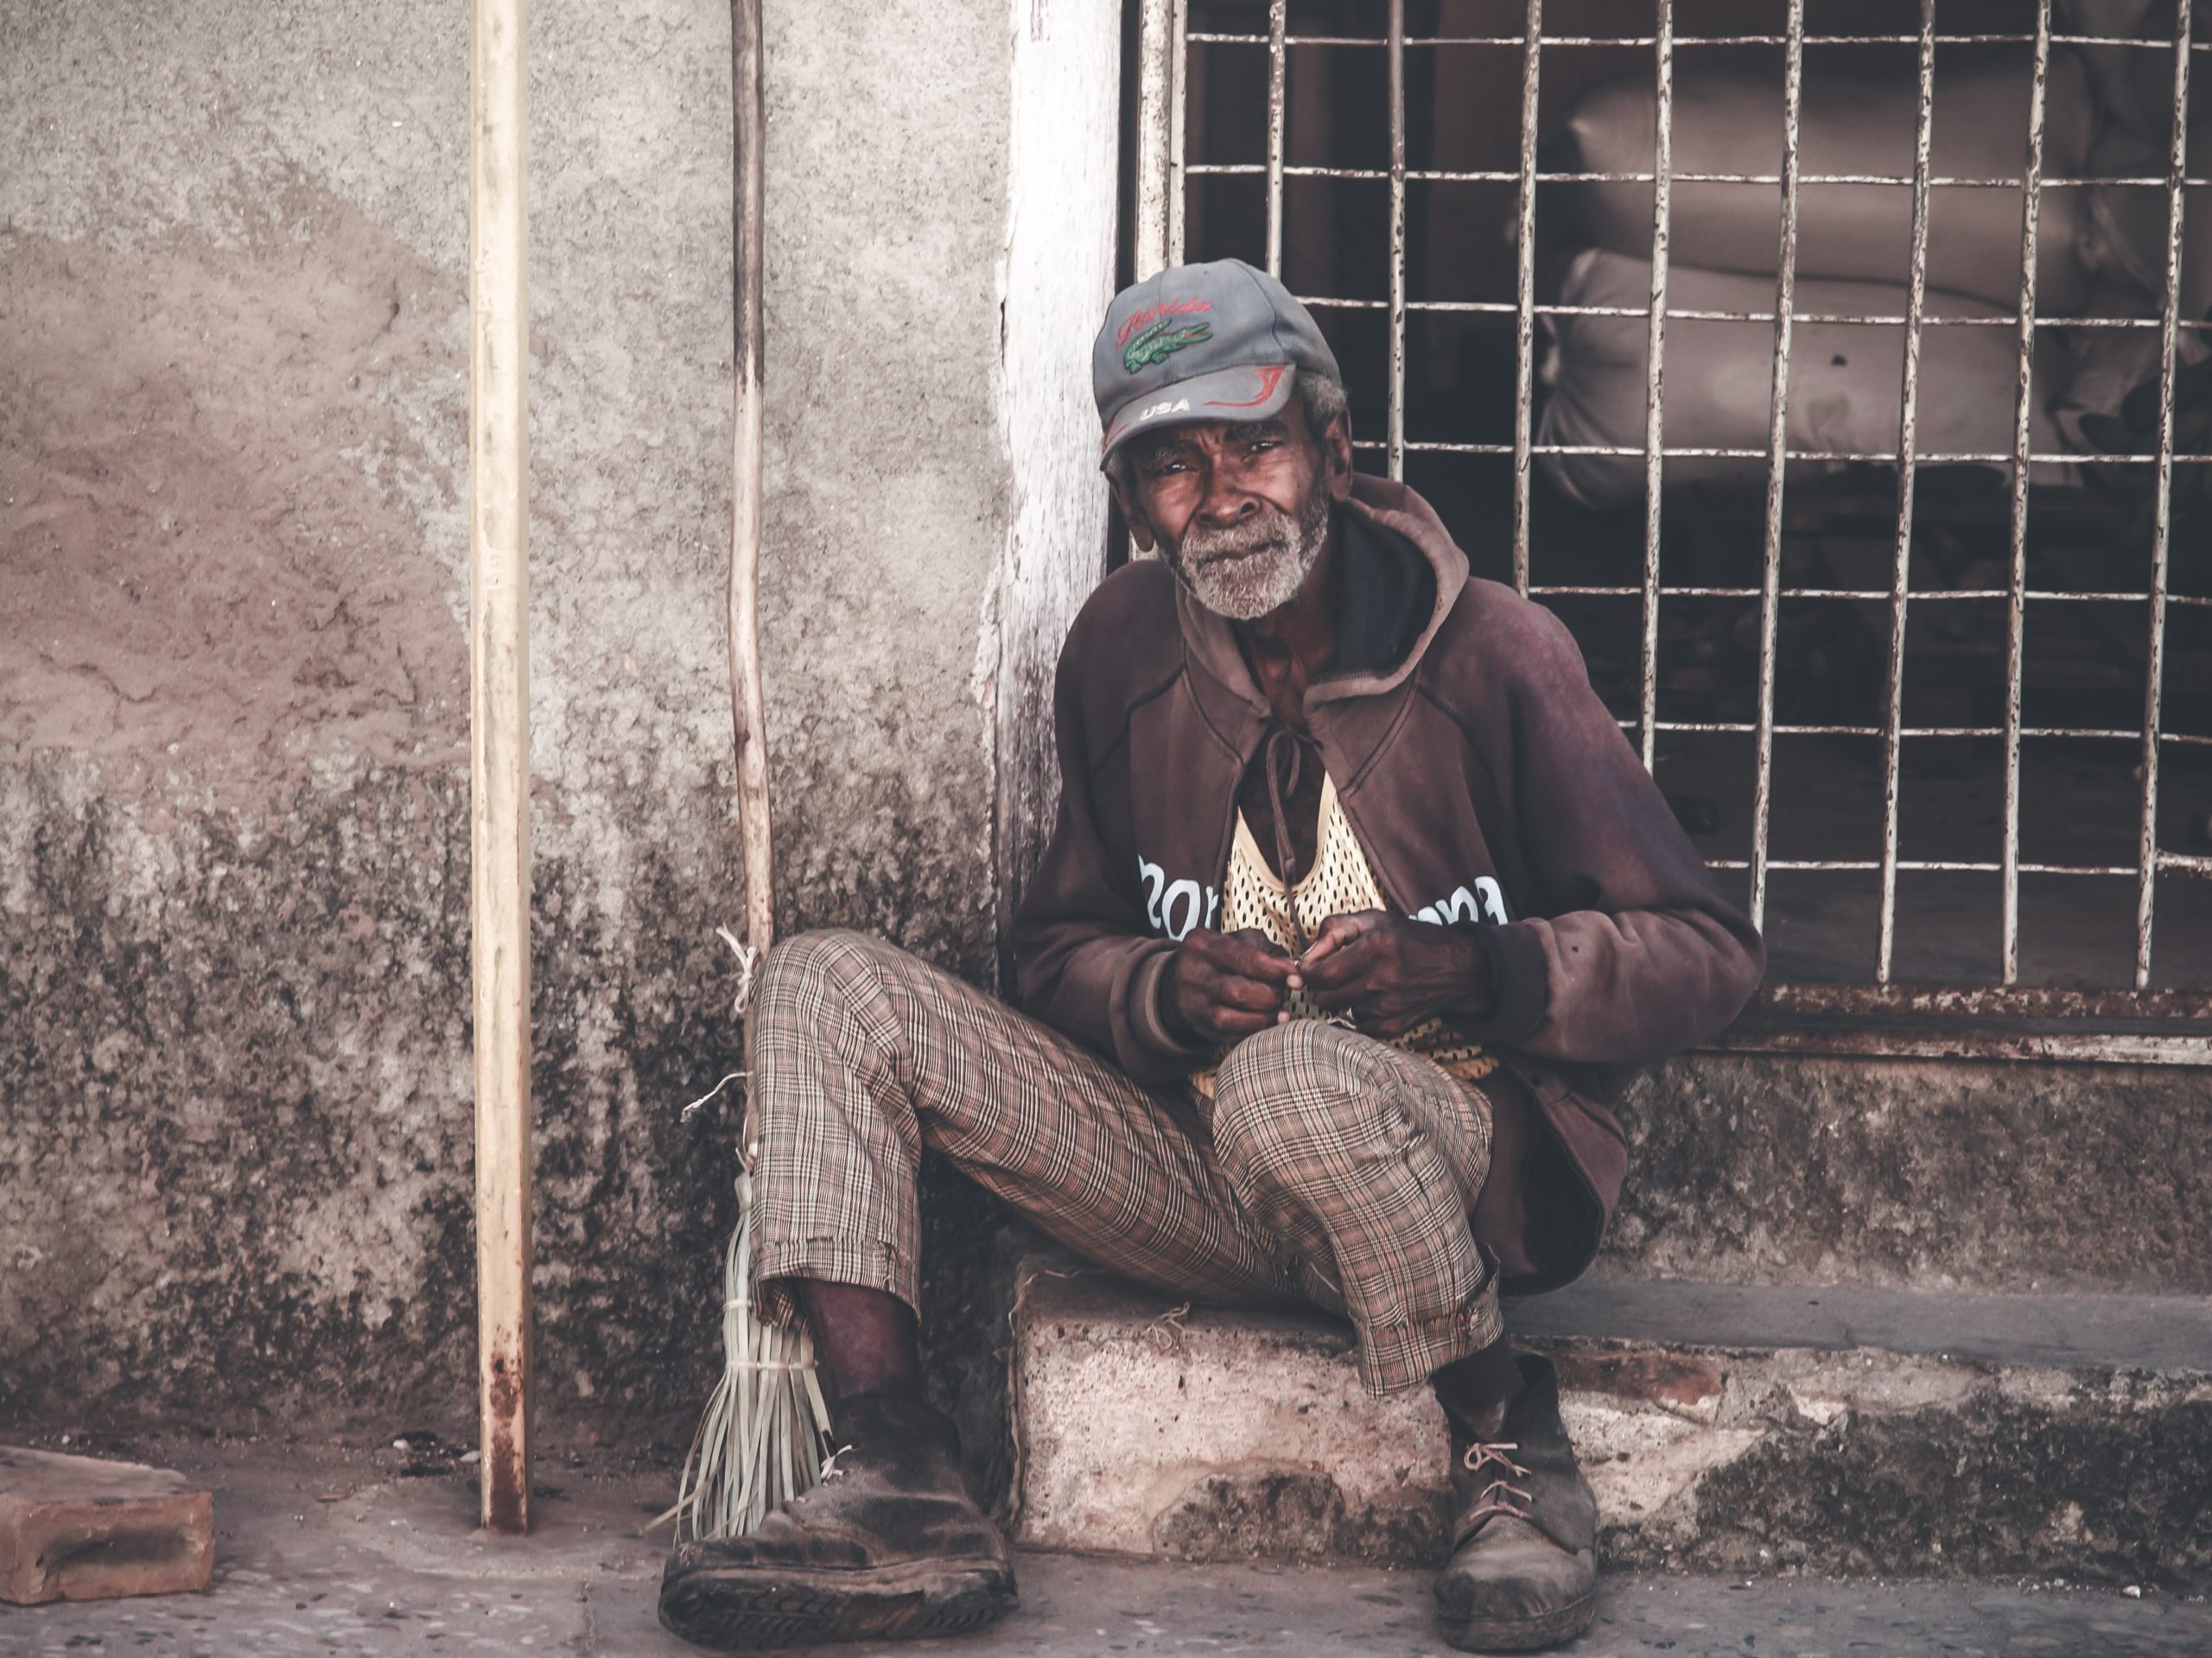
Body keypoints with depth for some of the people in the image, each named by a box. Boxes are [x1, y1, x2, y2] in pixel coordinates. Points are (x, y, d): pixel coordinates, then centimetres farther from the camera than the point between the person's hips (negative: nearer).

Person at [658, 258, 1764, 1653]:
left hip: (1463, 1168, -5)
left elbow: (1707, 952, -5)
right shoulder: (1124, 649, 4)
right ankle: (902, 1489, -24)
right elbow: (1062, 950, 12)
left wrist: (1467, 973, -22)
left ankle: (1510, 1442, -14)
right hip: (1209, 1190, 5)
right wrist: (1165, 993, -13)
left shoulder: (1491, 655, -8)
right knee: (829, 988, -9)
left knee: (1294, 1076, -41)